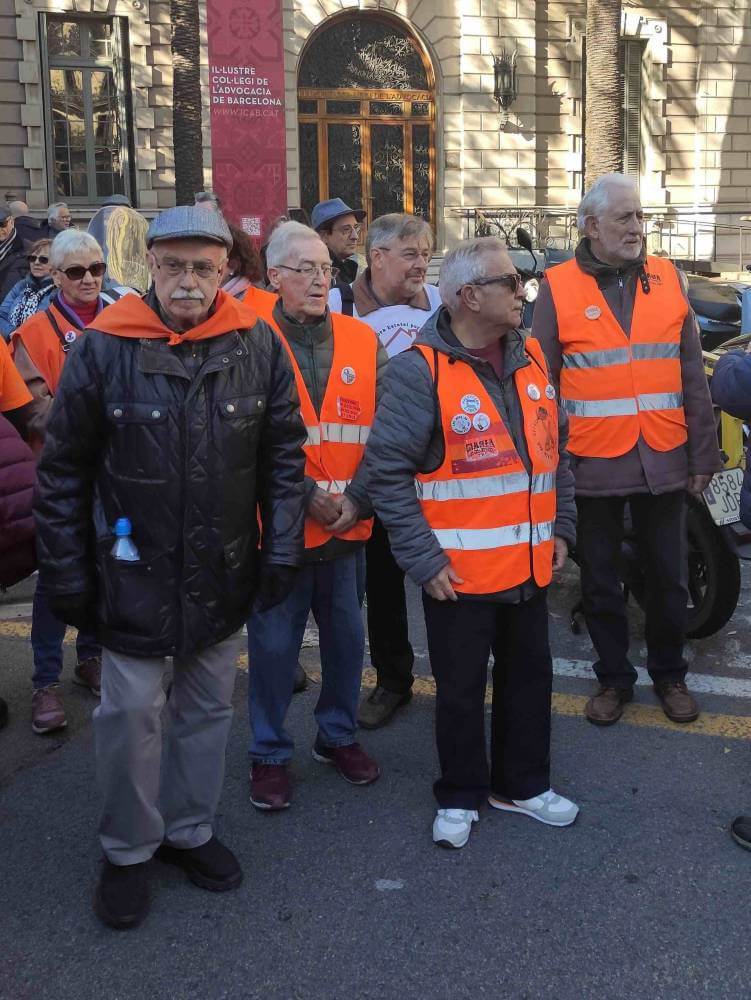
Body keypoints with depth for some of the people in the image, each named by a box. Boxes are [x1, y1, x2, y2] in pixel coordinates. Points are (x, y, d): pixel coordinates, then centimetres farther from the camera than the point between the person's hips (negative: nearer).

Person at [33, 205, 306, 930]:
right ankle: (128, 850, 27)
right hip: (133, 573, -2)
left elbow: (283, 456, 3)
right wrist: (66, 574, -4)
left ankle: (189, 829, 36)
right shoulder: (104, 346, -10)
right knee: (131, 711, 5)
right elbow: (63, 470, -4)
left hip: (223, 572, 3)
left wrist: (280, 552, -2)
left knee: (208, 706, 16)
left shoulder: (257, 344, -4)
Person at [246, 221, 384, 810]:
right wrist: (305, 495, -17)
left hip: (349, 522, 4)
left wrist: (357, 497, -9)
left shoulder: (362, 341, 5)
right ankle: (269, 754, 24)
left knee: (346, 633, 15)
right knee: (274, 641, 6)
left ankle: (339, 735, 35)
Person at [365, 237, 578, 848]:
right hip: (459, 574, -6)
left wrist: (562, 527, 12)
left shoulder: (530, 358, 6)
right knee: (462, 689, 10)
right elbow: (387, 471, -15)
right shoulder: (421, 370, -15)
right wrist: (423, 559, -15)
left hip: (530, 566, 6)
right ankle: (461, 796, 30)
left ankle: (522, 785, 38)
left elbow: (555, 449, 16)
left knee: (529, 677, 18)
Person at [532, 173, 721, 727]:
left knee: (669, 578, 14)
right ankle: (614, 677, 31)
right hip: (593, 464, -2)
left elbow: (693, 378, 6)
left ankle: (670, 674, 34)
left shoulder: (668, 278, 4)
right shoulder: (558, 287, -5)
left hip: (664, 461, 2)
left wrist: (703, 457, 5)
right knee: (601, 582, 12)